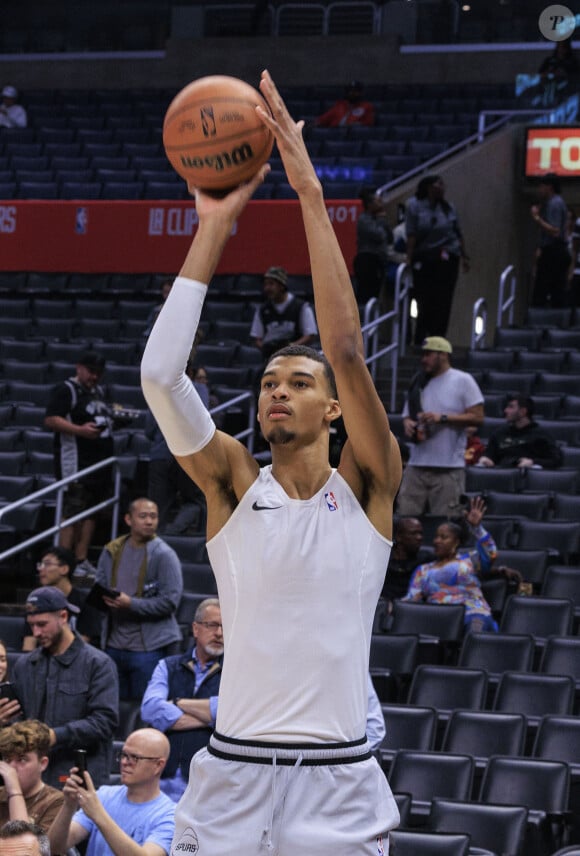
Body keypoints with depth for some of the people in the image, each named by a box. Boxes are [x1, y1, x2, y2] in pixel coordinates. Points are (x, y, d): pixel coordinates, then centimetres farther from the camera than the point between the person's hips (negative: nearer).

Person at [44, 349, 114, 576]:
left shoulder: (99, 392, 20)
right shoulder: (65, 390, -8)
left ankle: (82, 560, 14)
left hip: (99, 462, 9)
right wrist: (80, 430, -27)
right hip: (76, 461, -9)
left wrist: (113, 419, 12)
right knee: (73, 512, -11)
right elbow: (51, 420, -18)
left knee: (91, 511, 9)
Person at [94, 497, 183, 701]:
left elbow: (170, 601, -12)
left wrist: (131, 604, -20)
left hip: (148, 647, -5)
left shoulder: (164, 555, -6)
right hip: (113, 644, 5)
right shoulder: (111, 551, 10)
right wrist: (104, 600, -10)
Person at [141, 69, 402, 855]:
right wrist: (213, 227, -9)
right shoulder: (233, 484, 6)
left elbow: (348, 351, -10)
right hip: (232, 781, 1)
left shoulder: (366, 488, 3)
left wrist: (311, 195, -13)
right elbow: (159, 375, -8)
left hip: (337, 788, -1)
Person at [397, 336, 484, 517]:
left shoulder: (462, 381, -1)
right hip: (417, 465, 6)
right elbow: (407, 416, 21)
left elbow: (477, 417, -7)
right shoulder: (419, 384, 17)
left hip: (448, 468, -6)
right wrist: (408, 424, -4)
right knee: (406, 516, 1)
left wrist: (442, 418, -16)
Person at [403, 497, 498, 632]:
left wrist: (476, 527, -10)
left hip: (471, 612, -3)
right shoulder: (423, 570, 31)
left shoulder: (469, 560, 22)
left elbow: (490, 554, 2)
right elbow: (411, 599, 21)